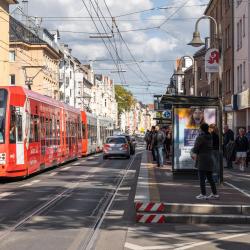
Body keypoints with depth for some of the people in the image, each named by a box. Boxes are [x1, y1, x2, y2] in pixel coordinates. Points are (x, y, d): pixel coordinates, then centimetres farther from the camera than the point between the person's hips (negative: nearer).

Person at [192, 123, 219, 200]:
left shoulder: (200, 138, -13)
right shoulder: (210, 138, 11)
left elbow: (195, 150, -16)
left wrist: (193, 150, 8)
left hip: (202, 160, -7)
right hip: (210, 159, 7)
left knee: (202, 178, -1)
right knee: (210, 178, 14)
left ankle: (203, 194, 0)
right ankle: (214, 193, 15)